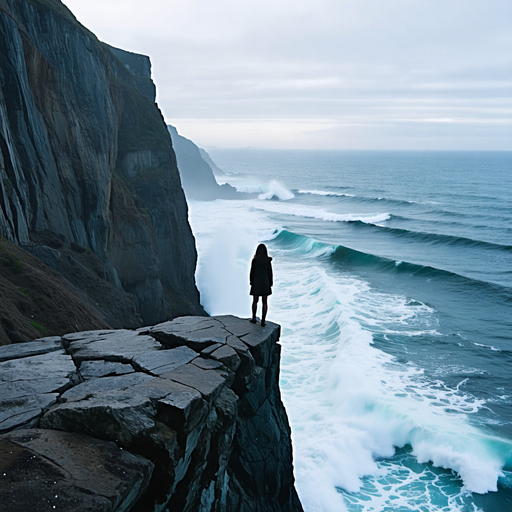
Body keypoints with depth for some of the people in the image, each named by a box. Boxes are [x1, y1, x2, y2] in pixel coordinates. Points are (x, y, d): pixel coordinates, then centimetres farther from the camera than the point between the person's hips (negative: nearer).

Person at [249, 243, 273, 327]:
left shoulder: (254, 260, -8)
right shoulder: (268, 260, -5)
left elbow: (252, 272, -7)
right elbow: (270, 273, -2)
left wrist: (251, 283, 6)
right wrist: (270, 284, 7)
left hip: (256, 282, -1)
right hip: (265, 282, 1)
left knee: (255, 301, 18)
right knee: (265, 302, 7)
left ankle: (254, 318, 26)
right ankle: (263, 321, 3)